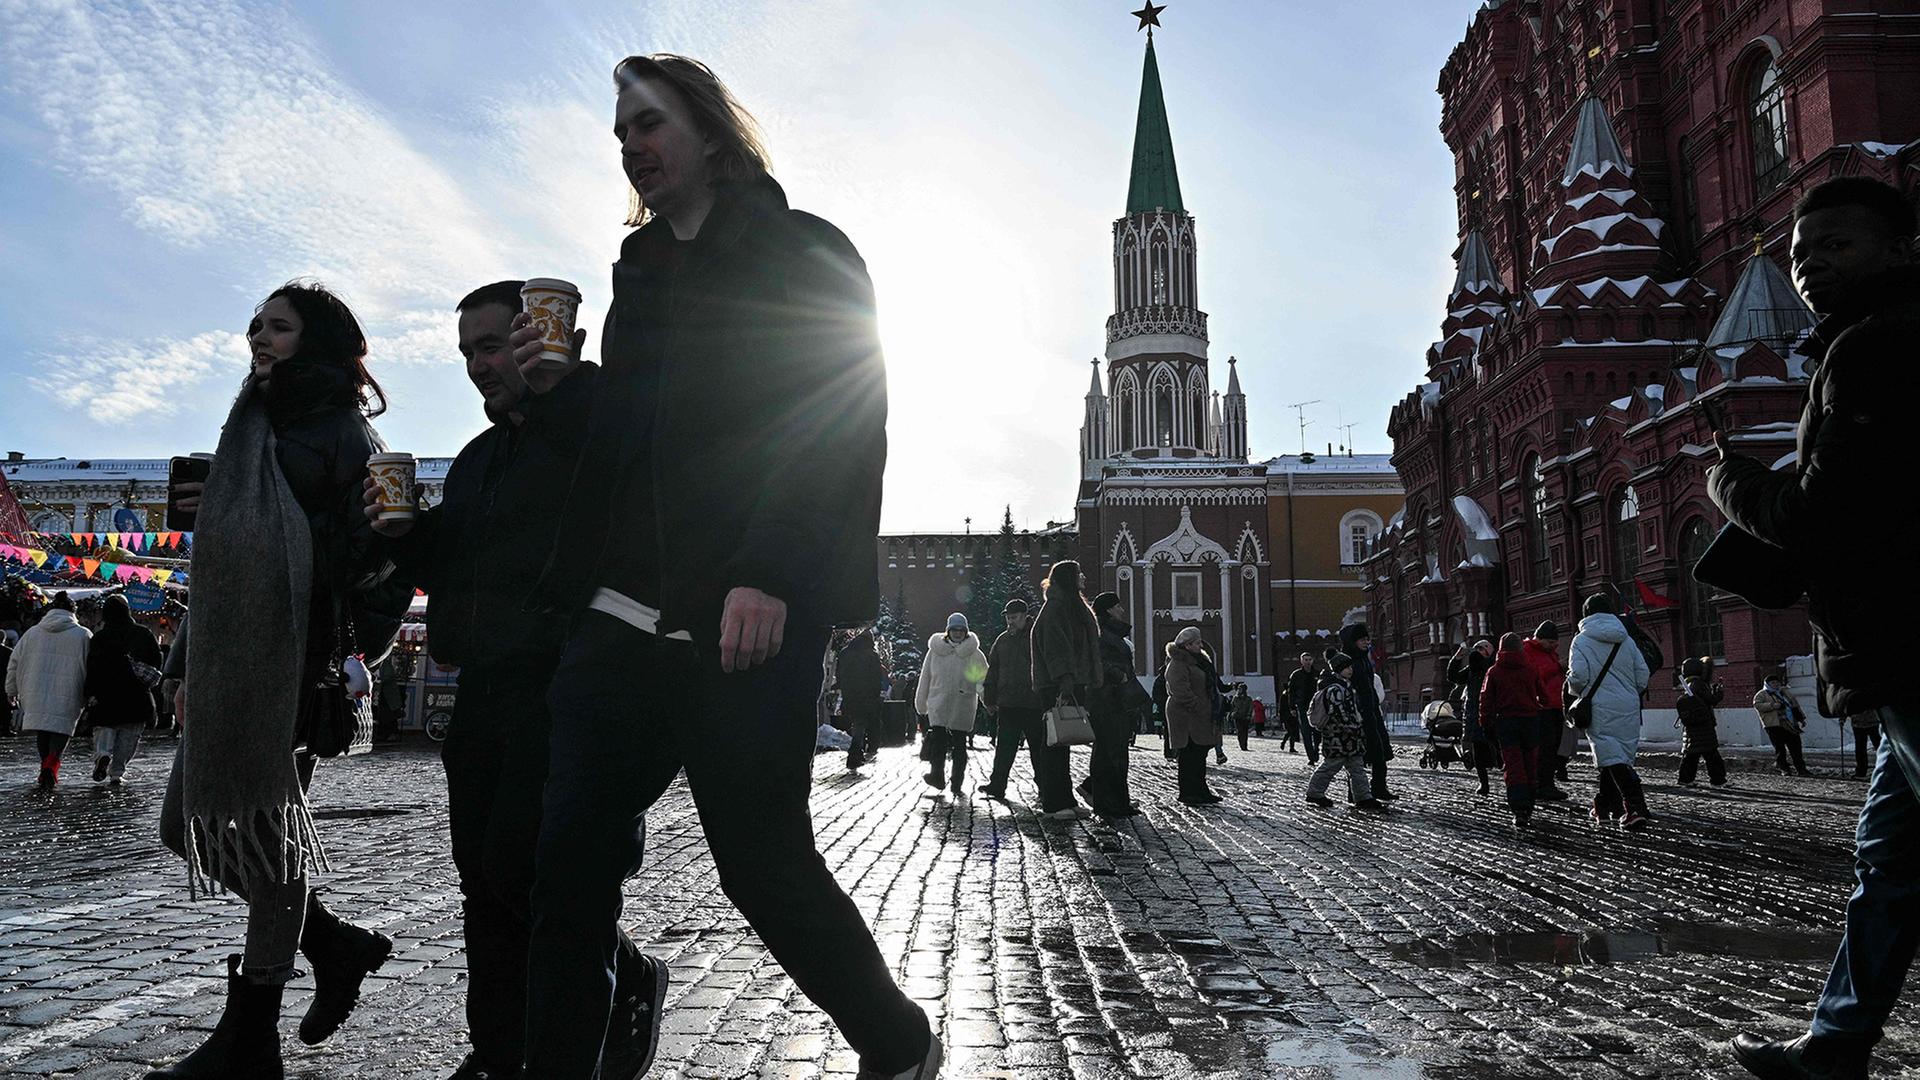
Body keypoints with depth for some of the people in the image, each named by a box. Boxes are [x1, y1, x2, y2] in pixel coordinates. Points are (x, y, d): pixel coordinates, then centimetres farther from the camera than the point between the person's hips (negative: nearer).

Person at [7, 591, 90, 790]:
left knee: (43, 733, 15)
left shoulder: (32, 632, 9)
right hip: (66, 697, -3)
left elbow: (14, 663, 15)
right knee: (60, 732, -1)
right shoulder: (83, 635, -1)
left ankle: (46, 771, 17)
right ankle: (50, 767, -23)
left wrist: (12, 691, 26)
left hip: (36, 696, 3)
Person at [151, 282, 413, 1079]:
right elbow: (222, 562, 22)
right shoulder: (252, 428, 22)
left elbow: (374, 544, -9)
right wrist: (194, 667, 20)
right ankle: (337, 944, 22)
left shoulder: (341, 429, 0)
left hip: (292, 661, -9)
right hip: (228, 666, 9)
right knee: (188, 825, 10)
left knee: (267, 831, -5)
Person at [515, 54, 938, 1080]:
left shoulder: (802, 254, 4)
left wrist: (770, 575, -20)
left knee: (763, 862, 2)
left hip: (745, 621, -6)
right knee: (570, 869, -1)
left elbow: (844, 424, -9)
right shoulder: (640, 273, 24)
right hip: (619, 620, 6)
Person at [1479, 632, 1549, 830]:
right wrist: (1541, 713, 20)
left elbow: (1486, 700, 0)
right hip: (1531, 720, 1)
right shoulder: (1532, 669, 4)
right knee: (1531, 766, 11)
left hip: (1506, 721, -1)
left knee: (1513, 767, -5)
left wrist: (1485, 723, 8)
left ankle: (1519, 811, -18)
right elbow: (1543, 697, 7)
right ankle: (1528, 808, 16)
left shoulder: (1494, 672, 0)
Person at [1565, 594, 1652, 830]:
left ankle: (1636, 808, -21)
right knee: (1617, 756, 17)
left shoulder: (1582, 640, -5)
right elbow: (1643, 677, 6)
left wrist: (1575, 691, 6)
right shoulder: (1626, 639, 9)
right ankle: (1606, 805, 27)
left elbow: (1578, 675, -15)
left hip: (1601, 709, -5)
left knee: (1612, 758, -7)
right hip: (1629, 708, 5)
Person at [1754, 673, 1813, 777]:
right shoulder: (1761, 694, 3)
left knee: (1796, 747, 5)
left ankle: (1801, 768, 10)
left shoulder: (1785, 691, 21)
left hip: (1791, 725, 5)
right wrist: (1772, 705, -21)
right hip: (1774, 726, -5)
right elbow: (1757, 705, -12)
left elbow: (1795, 705, 28)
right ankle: (1783, 768, 3)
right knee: (1780, 748, -6)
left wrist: (1802, 718, 23)